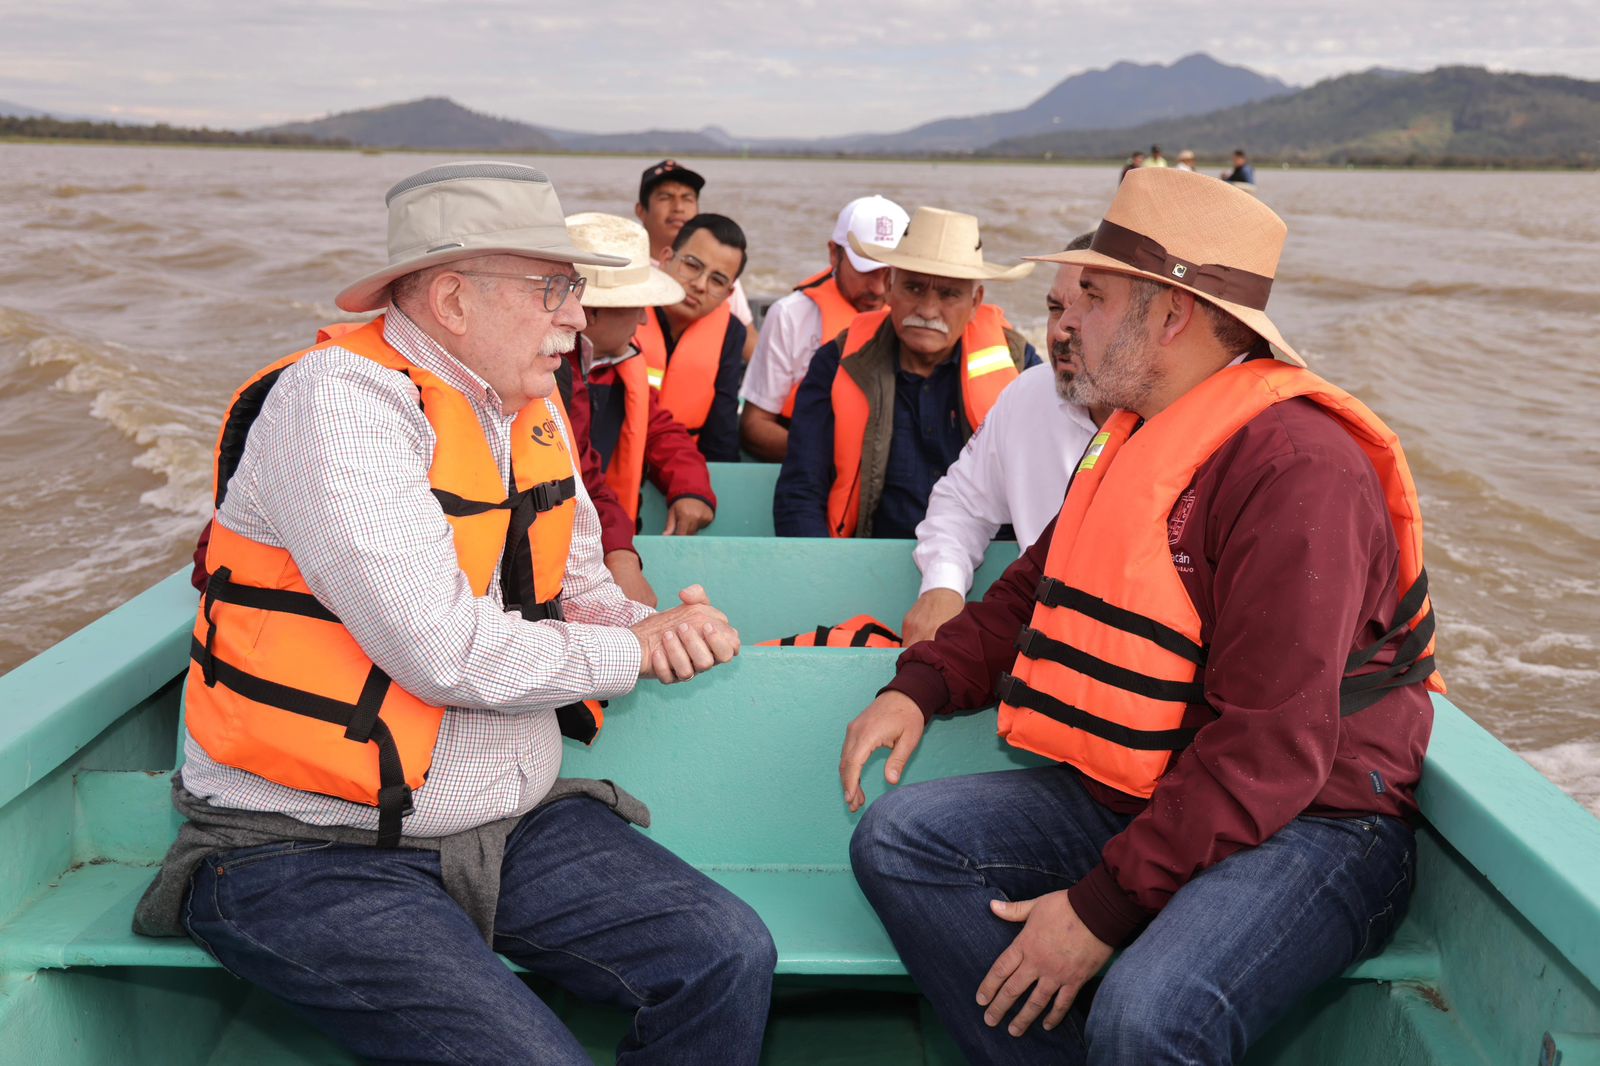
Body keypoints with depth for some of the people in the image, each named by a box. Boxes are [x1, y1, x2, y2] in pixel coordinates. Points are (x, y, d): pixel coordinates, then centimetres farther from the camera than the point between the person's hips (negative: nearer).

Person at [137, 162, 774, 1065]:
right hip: (312, 854, -6)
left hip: (513, 823, 7)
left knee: (730, 957, -10)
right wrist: (636, 653, -10)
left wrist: (653, 625, -5)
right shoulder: (339, 399, -17)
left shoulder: (531, 405, 8)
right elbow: (448, 654, -24)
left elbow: (576, 585, 18)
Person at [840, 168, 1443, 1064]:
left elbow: (1269, 750, -24)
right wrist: (920, 687, 3)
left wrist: (1105, 906, -23)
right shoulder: (1137, 435, 11)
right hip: (1132, 797, 9)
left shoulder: (1297, 467, -20)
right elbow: (1033, 592, 20)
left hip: (1308, 828, -8)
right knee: (897, 839, -5)